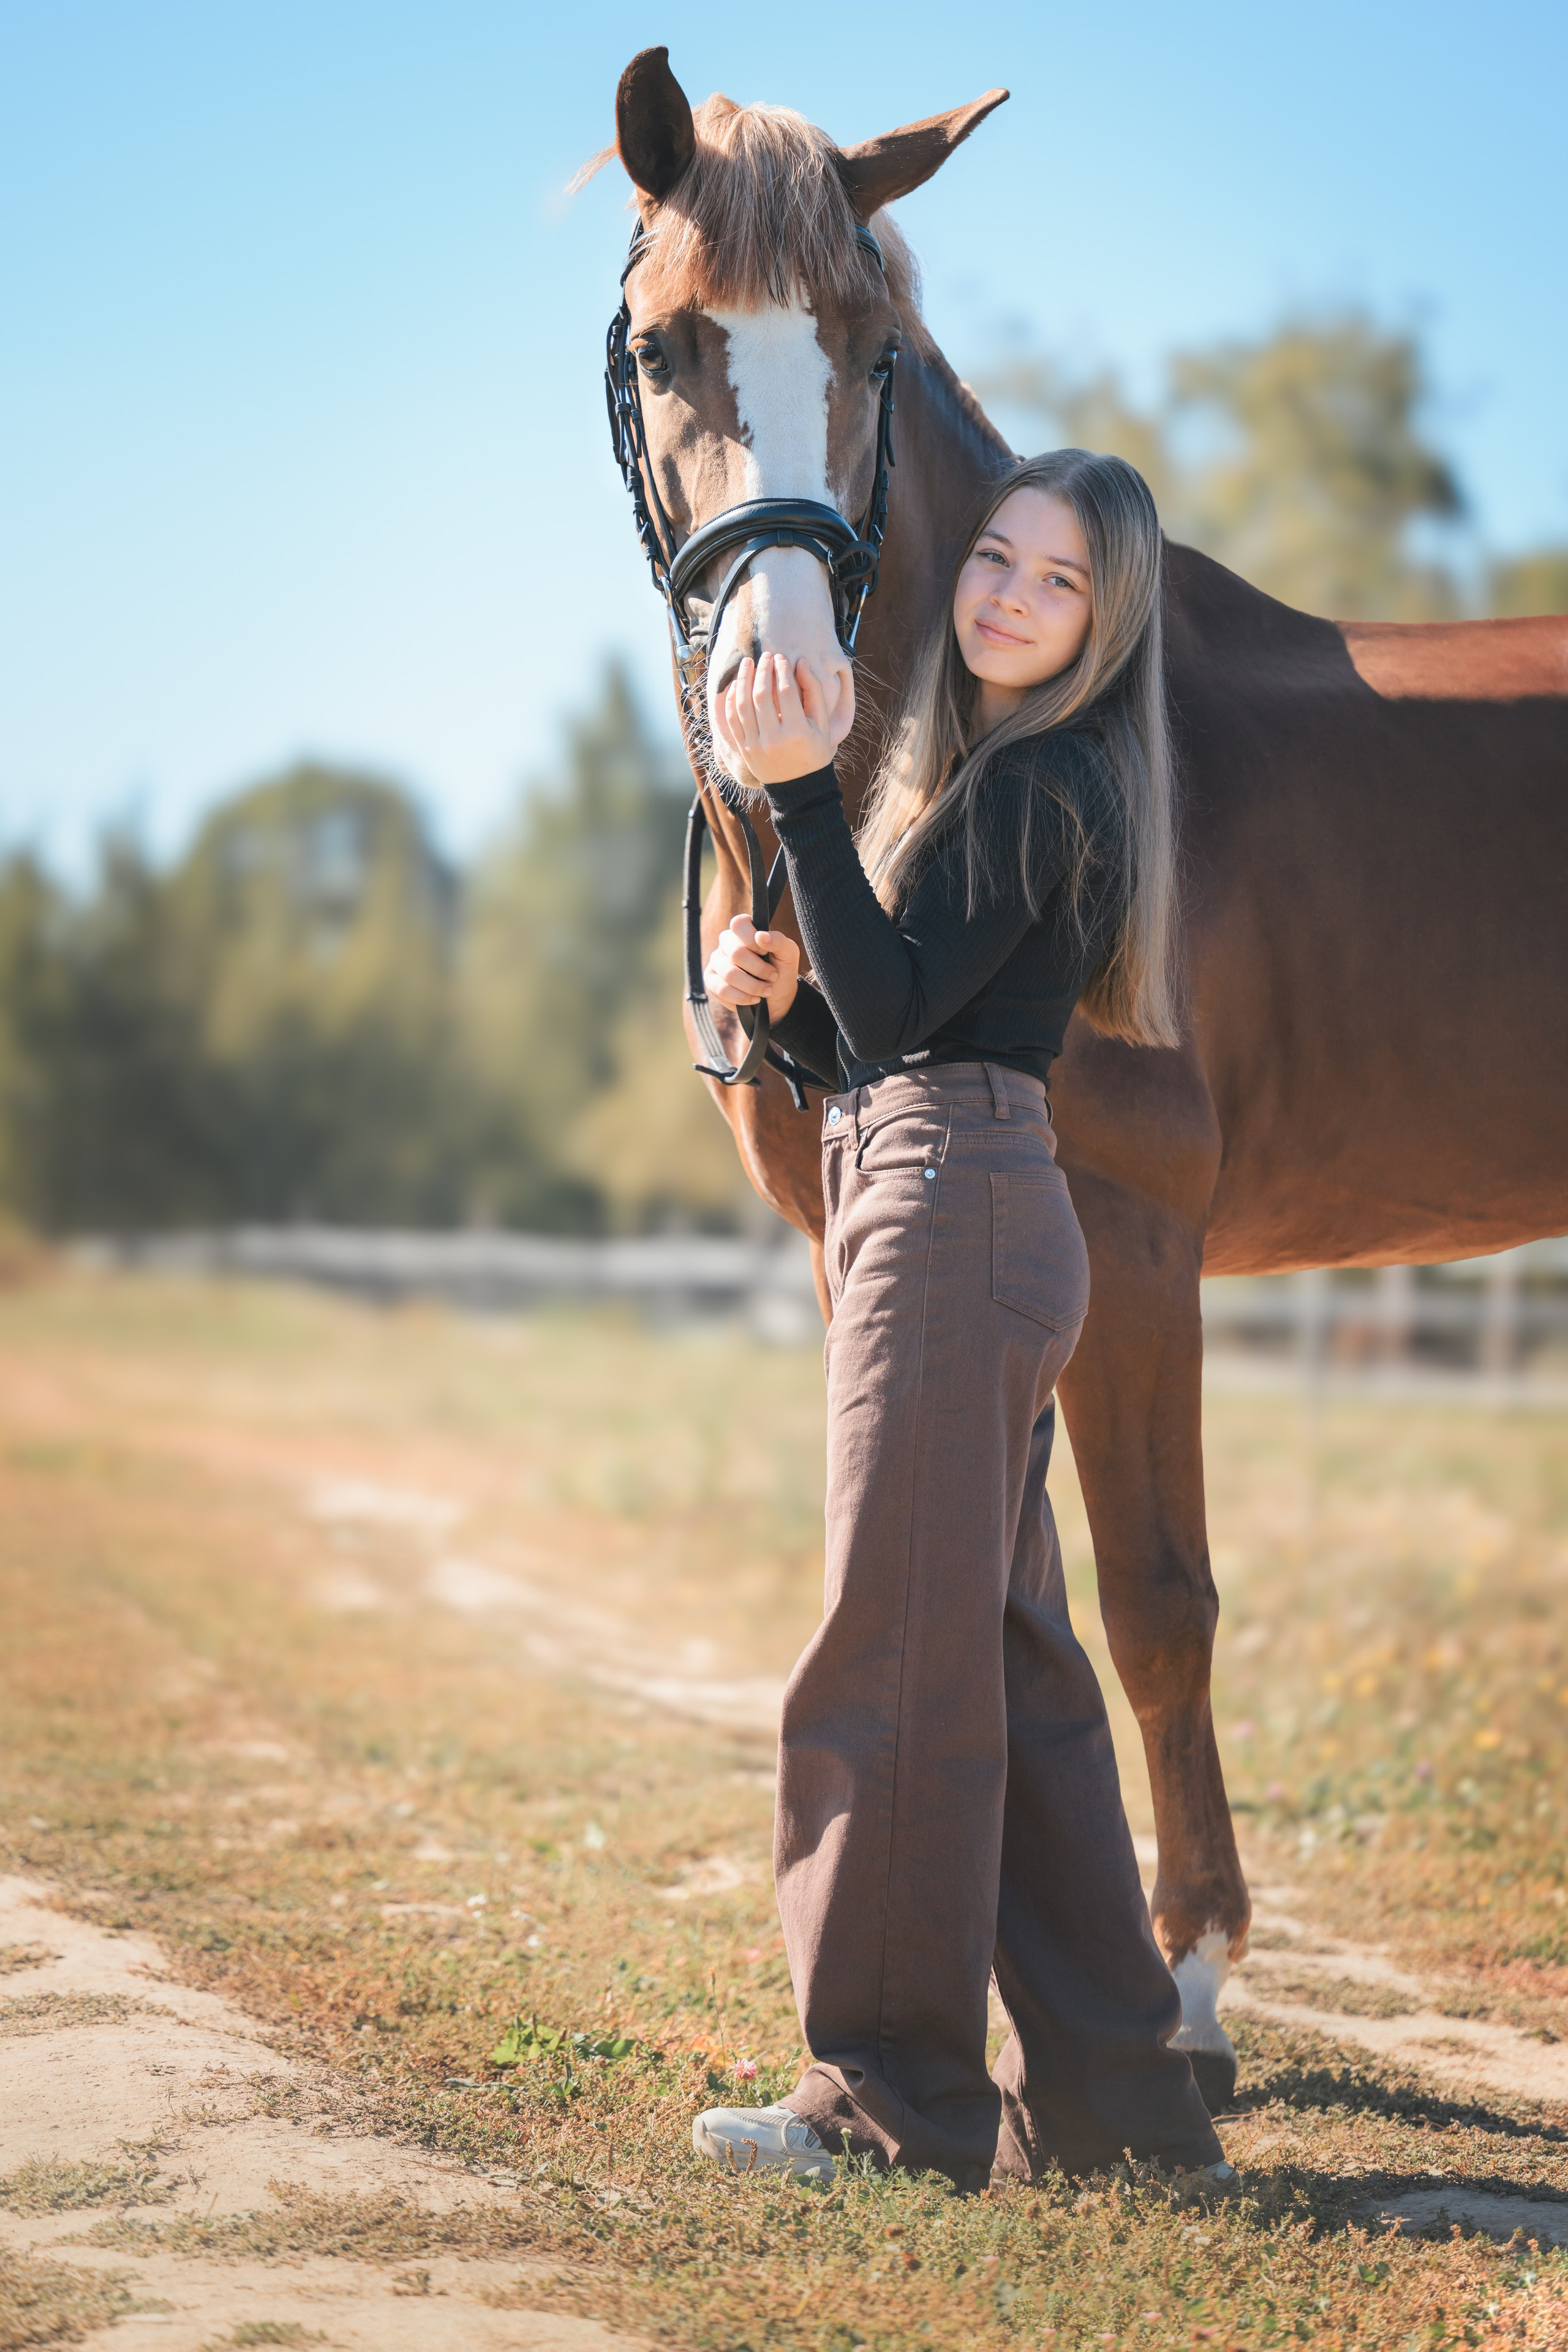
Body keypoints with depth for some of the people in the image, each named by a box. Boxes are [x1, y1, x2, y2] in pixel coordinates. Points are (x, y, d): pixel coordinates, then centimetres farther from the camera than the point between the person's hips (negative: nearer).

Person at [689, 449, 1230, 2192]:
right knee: (1005, 1659, 12)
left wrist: (802, 796, -19)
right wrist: (781, 996, 5)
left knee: (900, 1652, -6)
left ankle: (896, 2095, 2)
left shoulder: (1036, 780, -9)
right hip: (968, 1215, 11)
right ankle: (1106, 2089, 18)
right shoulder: (987, 774, 21)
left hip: (948, 1214, -11)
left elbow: (897, 1012, -17)